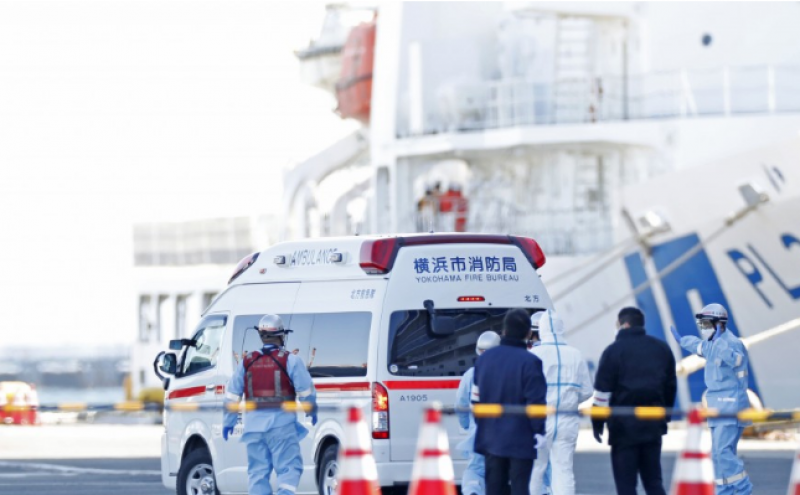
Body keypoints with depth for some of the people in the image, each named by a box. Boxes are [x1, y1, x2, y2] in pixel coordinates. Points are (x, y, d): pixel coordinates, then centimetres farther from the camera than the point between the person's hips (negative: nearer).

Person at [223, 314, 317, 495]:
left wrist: (228, 421, 21)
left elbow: (232, 394, 12)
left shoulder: (247, 362, 10)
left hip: (254, 423, 4)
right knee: (288, 467, -2)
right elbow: (305, 390, -2)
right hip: (281, 422, -3)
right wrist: (312, 412, 15)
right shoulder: (290, 360, -3)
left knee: (257, 471, 9)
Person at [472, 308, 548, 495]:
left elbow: (476, 397, 13)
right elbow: (536, 401, -17)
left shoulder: (485, 358, 6)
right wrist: (539, 430, -8)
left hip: (491, 436, 5)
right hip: (520, 438, -5)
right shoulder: (530, 362, -14)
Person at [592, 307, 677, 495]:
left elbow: (603, 390, -10)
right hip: (653, 424, 5)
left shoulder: (614, 350, -8)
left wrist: (597, 422, -3)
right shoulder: (662, 349, 10)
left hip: (624, 424, -5)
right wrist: (665, 415, 23)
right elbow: (671, 385, 15)